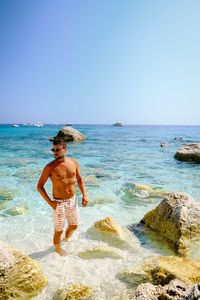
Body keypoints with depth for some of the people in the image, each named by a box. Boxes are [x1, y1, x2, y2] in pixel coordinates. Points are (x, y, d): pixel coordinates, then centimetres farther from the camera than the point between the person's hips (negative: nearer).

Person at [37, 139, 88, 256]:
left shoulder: (73, 162, -3)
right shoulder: (50, 167, -15)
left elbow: (79, 179, 10)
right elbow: (39, 186, -8)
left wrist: (84, 195, 0)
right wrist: (50, 202, -15)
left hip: (73, 200, 4)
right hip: (59, 203, -4)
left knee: (74, 226, 21)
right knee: (58, 231, 9)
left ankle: (66, 240, 53)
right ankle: (58, 248, 41)